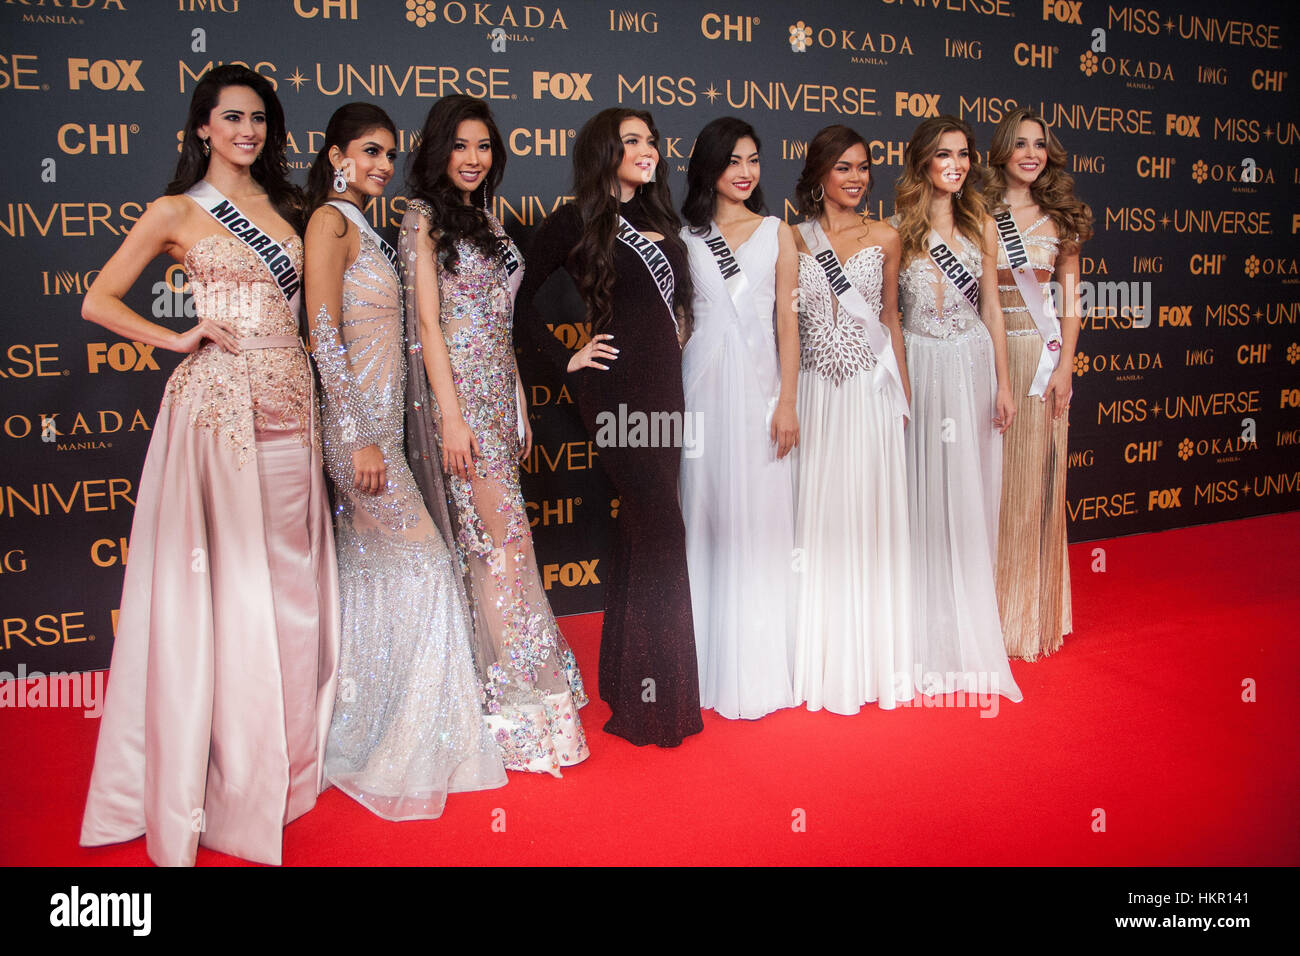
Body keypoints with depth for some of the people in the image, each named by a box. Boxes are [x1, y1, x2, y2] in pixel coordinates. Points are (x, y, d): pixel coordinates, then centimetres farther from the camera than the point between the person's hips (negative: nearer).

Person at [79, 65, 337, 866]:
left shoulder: (283, 206, 17)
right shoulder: (179, 212, 2)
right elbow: (99, 300, 3)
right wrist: (178, 338, -7)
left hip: (290, 401, 5)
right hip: (219, 400, -5)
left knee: (288, 576, 9)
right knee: (221, 579, -2)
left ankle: (288, 756, 23)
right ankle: (220, 773, 10)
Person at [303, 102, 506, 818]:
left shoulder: (362, 227, 18)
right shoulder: (329, 221, -8)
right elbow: (323, 335, -15)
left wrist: (372, 434, 16)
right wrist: (360, 438, -19)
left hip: (373, 425, 9)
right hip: (358, 424, -9)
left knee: (368, 574, 12)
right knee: (423, 563, -7)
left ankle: (357, 741, 24)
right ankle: (400, 751, 5)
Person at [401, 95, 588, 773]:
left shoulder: (486, 222, 20)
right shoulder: (424, 216, -2)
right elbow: (427, 321, -10)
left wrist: (520, 409, 17)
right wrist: (450, 416, -17)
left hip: (497, 393, 7)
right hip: (456, 391, -7)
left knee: (480, 543, 8)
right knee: (502, 536, -10)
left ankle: (496, 689, 15)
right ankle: (518, 706, -3)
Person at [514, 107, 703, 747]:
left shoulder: (659, 222, 17)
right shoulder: (576, 223, -3)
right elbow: (518, 298, -5)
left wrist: (674, 337, 11)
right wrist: (566, 358, -6)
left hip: (664, 385, 7)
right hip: (616, 388, -7)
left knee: (641, 529, 10)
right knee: (661, 527, -11)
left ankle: (625, 681, 22)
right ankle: (654, 698, 0)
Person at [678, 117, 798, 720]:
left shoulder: (777, 233, 8)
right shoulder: (686, 236, 8)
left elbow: (788, 323, 4)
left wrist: (787, 403, -5)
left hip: (758, 381, 0)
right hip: (703, 382, 0)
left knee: (759, 517, 1)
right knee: (706, 516, 4)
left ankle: (759, 665, 13)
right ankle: (711, 662, 15)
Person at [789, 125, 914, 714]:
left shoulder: (884, 238, 6)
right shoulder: (796, 239, 3)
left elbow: (890, 316, 11)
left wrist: (903, 392, 8)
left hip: (870, 389, 1)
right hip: (815, 389, 0)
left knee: (869, 514, 4)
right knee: (817, 516, 4)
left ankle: (871, 655, 17)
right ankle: (821, 658, 16)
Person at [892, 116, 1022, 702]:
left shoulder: (981, 225, 9)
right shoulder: (899, 228, -2)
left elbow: (991, 308, 9)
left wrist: (1003, 383, 6)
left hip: (975, 364, 3)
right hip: (921, 365, -3)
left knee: (971, 498, 7)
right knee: (926, 495, 1)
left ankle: (971, 634, 21)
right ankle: (930, 637, 14)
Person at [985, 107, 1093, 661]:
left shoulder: (1058, 217, 8)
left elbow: (1070, 298, 7)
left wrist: (1065, 365, -3)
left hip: (1040, 353, 1)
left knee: (1035, 479, 4)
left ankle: (1032, 613, 17)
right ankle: (988, 610, 15)